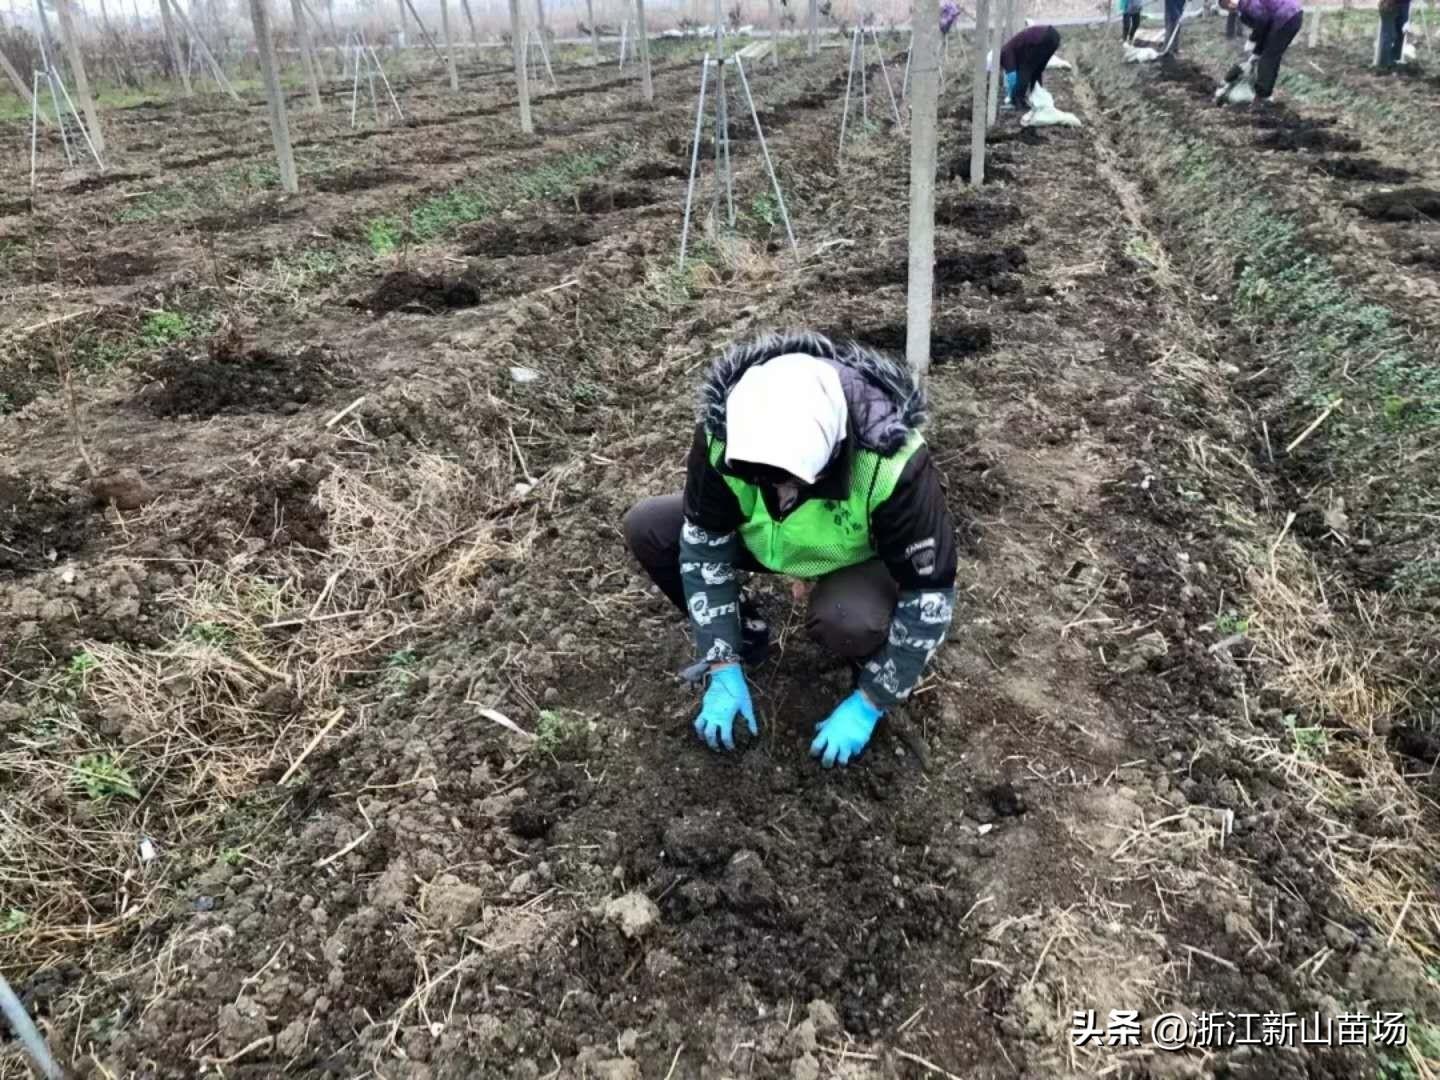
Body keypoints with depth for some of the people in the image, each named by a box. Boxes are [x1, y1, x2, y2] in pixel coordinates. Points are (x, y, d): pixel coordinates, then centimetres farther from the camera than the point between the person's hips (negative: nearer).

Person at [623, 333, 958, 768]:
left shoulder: (892, 463, -39)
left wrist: (867, 705, -25)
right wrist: (724, 669, -20)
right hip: (769, 541, 4)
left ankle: (871, 663, -1)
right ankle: (742, 633, 5)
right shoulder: (723, 431, -30)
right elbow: (704, 545, -18)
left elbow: (929, 592, -29)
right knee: (646, 527, -16)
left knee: (847, 620, -38)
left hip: (863, 560, -3)